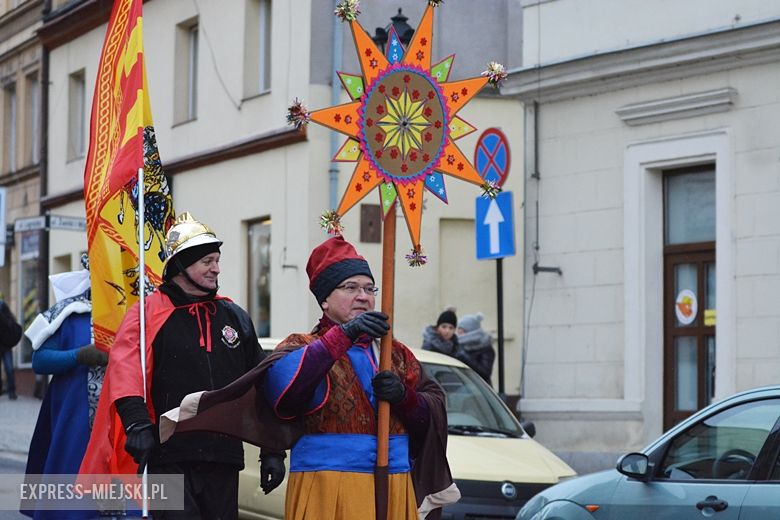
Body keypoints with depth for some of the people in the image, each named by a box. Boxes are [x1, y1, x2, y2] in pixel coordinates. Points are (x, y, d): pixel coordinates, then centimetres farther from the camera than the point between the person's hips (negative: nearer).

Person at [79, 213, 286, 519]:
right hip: (170, 458, -5)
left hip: (224, 460, 5)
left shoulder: (235, 318, 15)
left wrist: (272, 451, 14)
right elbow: (125, 368, -14)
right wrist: (137, 423, -28)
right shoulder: (150, 312, 0)